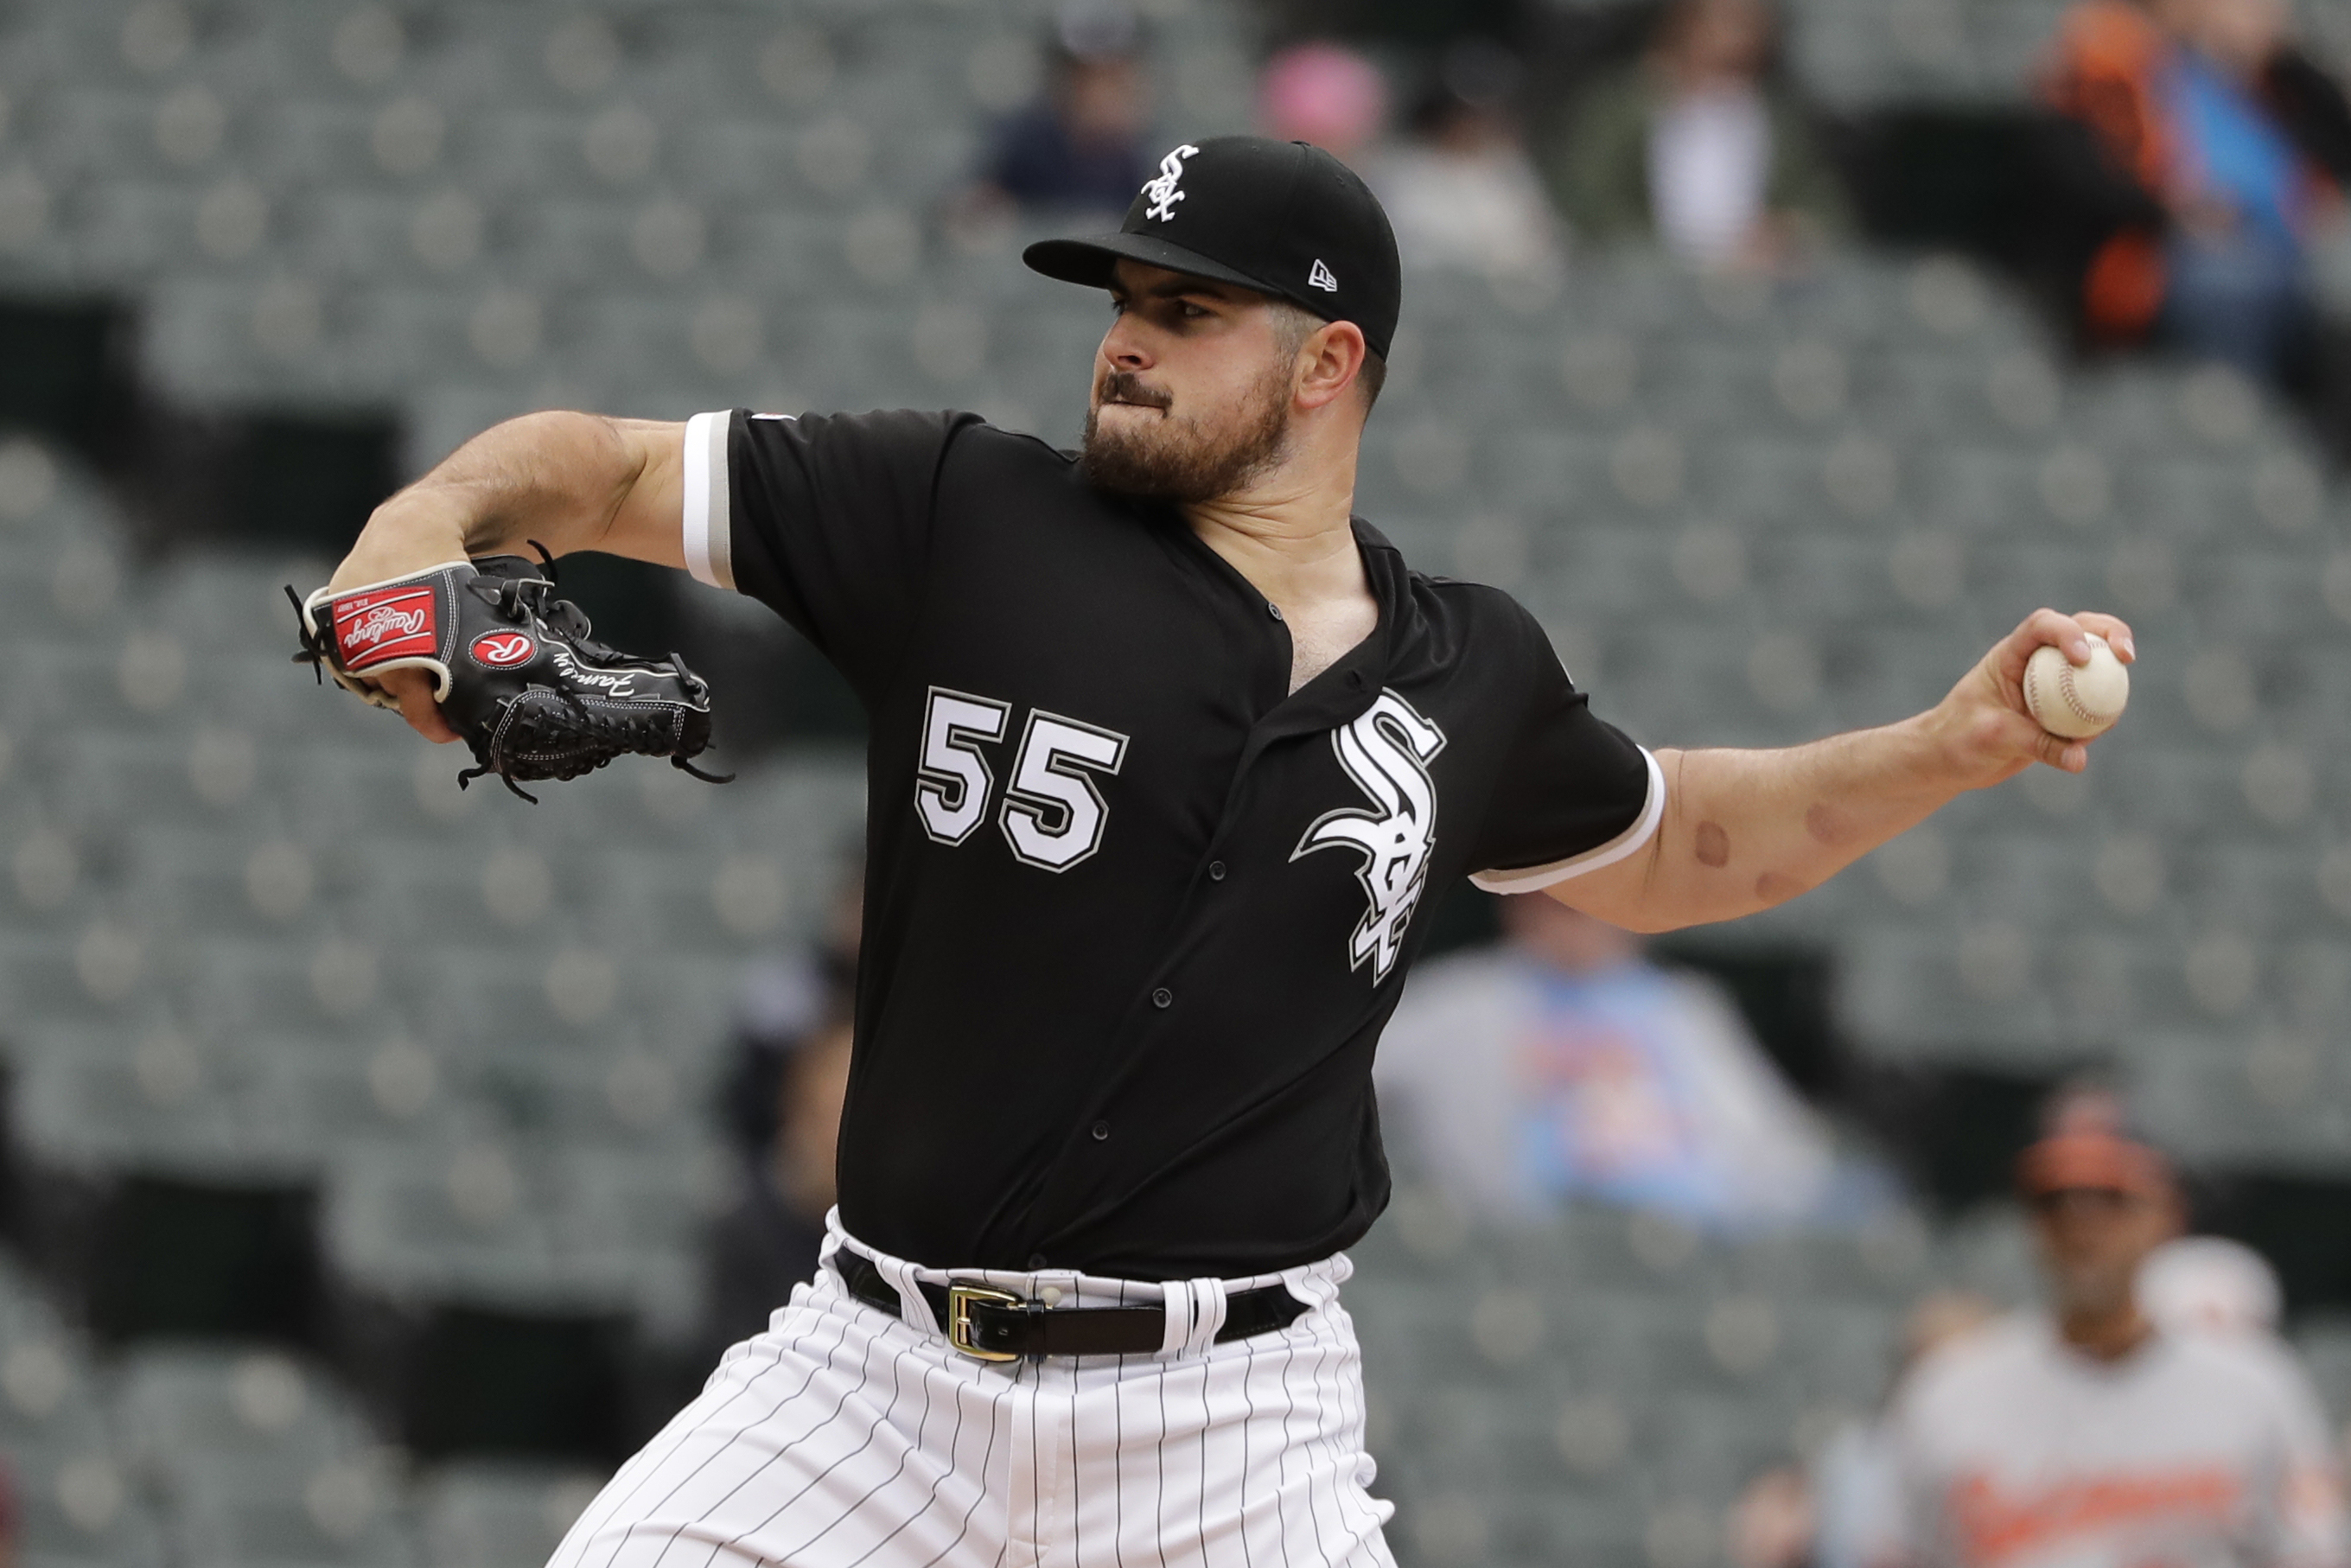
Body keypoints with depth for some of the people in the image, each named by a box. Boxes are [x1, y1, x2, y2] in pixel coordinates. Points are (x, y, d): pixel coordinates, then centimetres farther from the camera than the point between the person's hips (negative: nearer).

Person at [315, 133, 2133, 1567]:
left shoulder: (1470, 677, 9)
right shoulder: (963, 517, 0)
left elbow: (1681, 847, 28)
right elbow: (608, 467, 1)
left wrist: (1962, 742, 17)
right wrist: (433, 524, -20)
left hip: (1233, 1411, 0)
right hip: (885, 1370, 0)